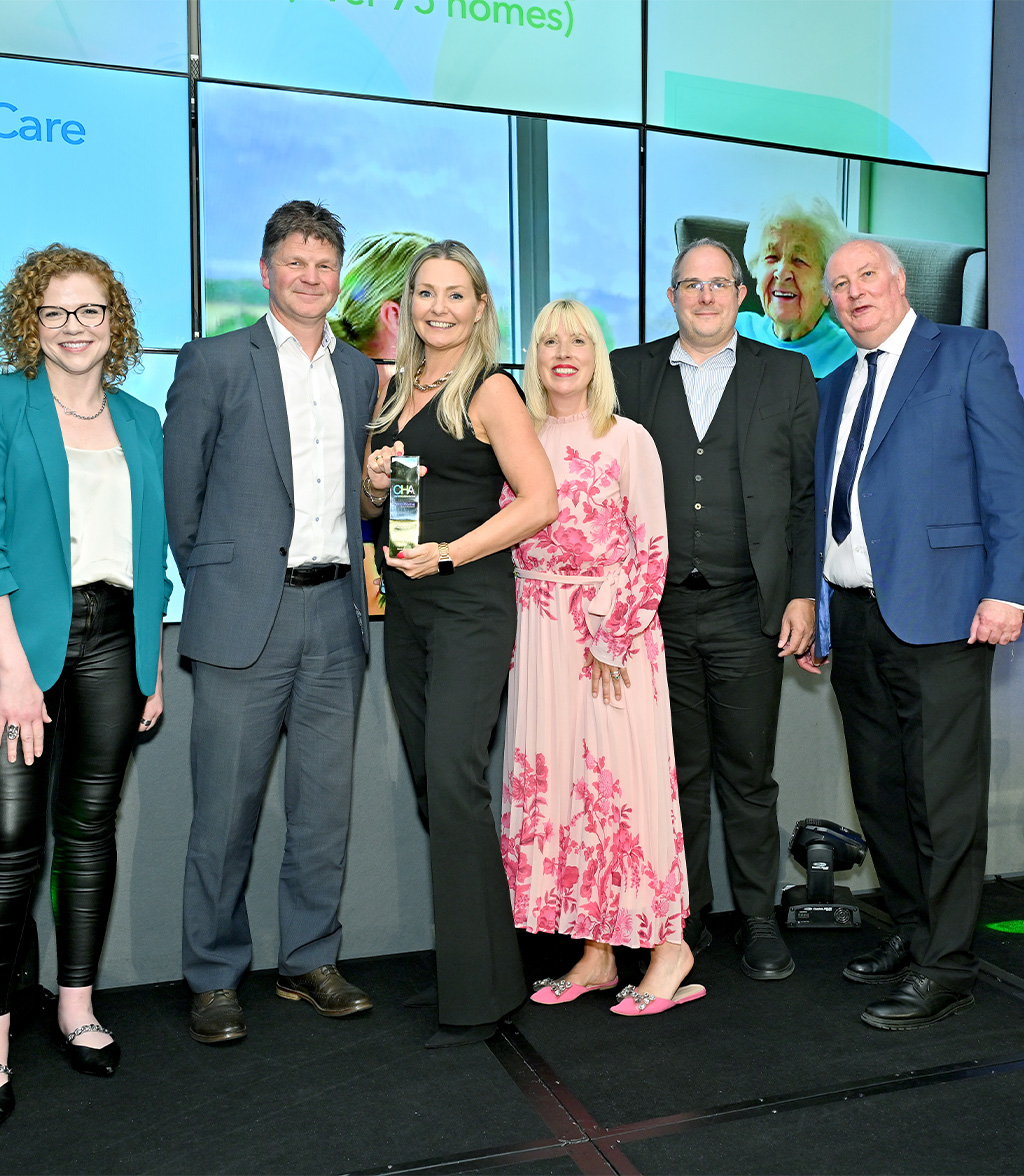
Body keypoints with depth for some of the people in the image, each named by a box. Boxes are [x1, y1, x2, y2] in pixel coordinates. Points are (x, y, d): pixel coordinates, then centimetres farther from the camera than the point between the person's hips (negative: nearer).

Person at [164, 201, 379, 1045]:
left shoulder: (361, 374, 14)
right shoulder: (214, 363, 1)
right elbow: (180, 491, 2)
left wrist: (351, 574, 8)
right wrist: (212, 586, 2)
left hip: (336, 611, 4)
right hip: (246, 616, -4)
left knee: (325, 800, 9)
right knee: (227, 806, 1)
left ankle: (311, 961, 25)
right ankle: (215, 980, 17)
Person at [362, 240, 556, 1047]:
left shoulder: (491, 390, -4)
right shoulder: (397, 389, 16)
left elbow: (539, 501, -12)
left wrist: (447, 553, -18)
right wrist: (374, 483, -1)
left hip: (469, 603, -7)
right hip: (406, 607, 8)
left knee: (454, 781, -14)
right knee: (431, 785, 11)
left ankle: (481, 994, -4)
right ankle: (457, 964, 24)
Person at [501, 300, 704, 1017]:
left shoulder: (628, 440, -3)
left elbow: (653, 548, -6)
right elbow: (513, 544, 14)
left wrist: (614, 639, -12)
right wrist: (519, 634, 5)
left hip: (618, 628, -4)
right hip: (540, 631, 5)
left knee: (622, 777, -4)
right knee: (551, 779, 4)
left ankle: (669, 943, 12)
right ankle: (596, 955, 16)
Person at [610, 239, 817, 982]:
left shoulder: (787, 375, 9)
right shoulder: (628, 371, 10)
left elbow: (808, 494, 5)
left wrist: (802, 594, -2)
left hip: (747, 612, -1)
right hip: (657, 609, 1)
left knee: (749, 775, 7)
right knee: (678, 773, 9)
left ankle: (760, 922, 21)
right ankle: (685, 919, 23)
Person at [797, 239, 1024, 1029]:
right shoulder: (834, 386, 20)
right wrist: (812, 610, 14)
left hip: (937, 610, -6)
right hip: (853, 617, 6)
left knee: (944, 795, -3)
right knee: (879, 791, 12)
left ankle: (945, 965, 8)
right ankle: (911, 933, 26)